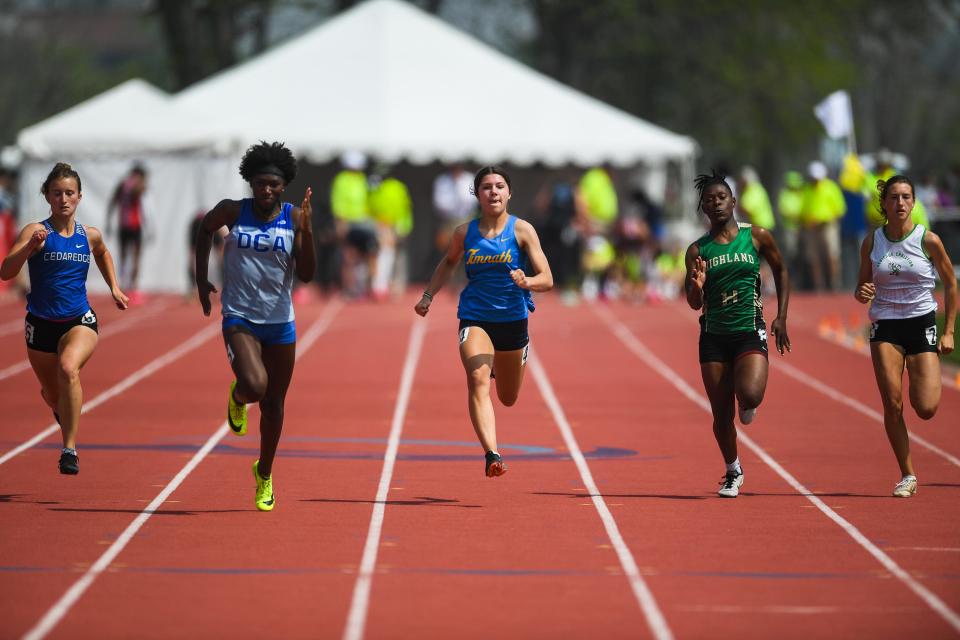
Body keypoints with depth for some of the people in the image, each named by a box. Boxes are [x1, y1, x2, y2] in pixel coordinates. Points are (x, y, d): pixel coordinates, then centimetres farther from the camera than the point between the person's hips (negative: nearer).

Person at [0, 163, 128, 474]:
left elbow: (103, 254, 27)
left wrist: (114, 287, 18)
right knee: (51, 393, 17)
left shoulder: (90, 235, 1)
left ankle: (70, 449, -28)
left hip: (80, 321, 0)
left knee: (68, 368, -32)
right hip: (41, 323, 0)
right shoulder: (36, 231, -10)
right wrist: (30, 247, -37)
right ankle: (64, 412, 58)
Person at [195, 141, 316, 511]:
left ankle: (265, 474, 32)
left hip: (280, 323, 2)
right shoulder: (233, 212, -5)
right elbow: (205, 230, 17)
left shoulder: (294, 217, -4)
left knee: (273, 404, 10)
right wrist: (201, 280, 14)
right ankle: (237, 399, 14)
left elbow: (306, 274, -9)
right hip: (239, 318, -2)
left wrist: (306, 230, -21)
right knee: (254, 386, -25)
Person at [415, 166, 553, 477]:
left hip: (513, 319, 0)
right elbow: (448, 262, 22)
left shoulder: (522, 230, -7)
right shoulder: (464, 233, -1)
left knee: (508, 398, 19)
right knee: (478, 379, -28)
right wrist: (428, 295, 12)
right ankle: (492, 454, -38)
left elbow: (546, 279, -11)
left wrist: (526, 282, -32)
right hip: (475, 319, 0)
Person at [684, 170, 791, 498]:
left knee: (750, 395, -26)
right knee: (721, 414, 3)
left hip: (750, 332, -2)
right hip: (714, 335, 2)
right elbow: (695, 304, 5)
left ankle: (746, 406, 13)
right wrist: (697, 285, -18)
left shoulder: (757, 237, 1)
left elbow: (780, 271, 16)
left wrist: (781, 317, 8)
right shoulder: (698, 250, 3)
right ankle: (732, 472, 26)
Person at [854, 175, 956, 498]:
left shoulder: (928, 240, -5)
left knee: (926, 409, -10)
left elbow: (951, 284, 5)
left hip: (922, 325, -1)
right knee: (892, 405, -11)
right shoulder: (872, 242, 1)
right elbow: (862, 288, 12)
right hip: (885, 327, 1)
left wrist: (949, 331, 1)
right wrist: (862, 294, -13)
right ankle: (907, 476, 2)